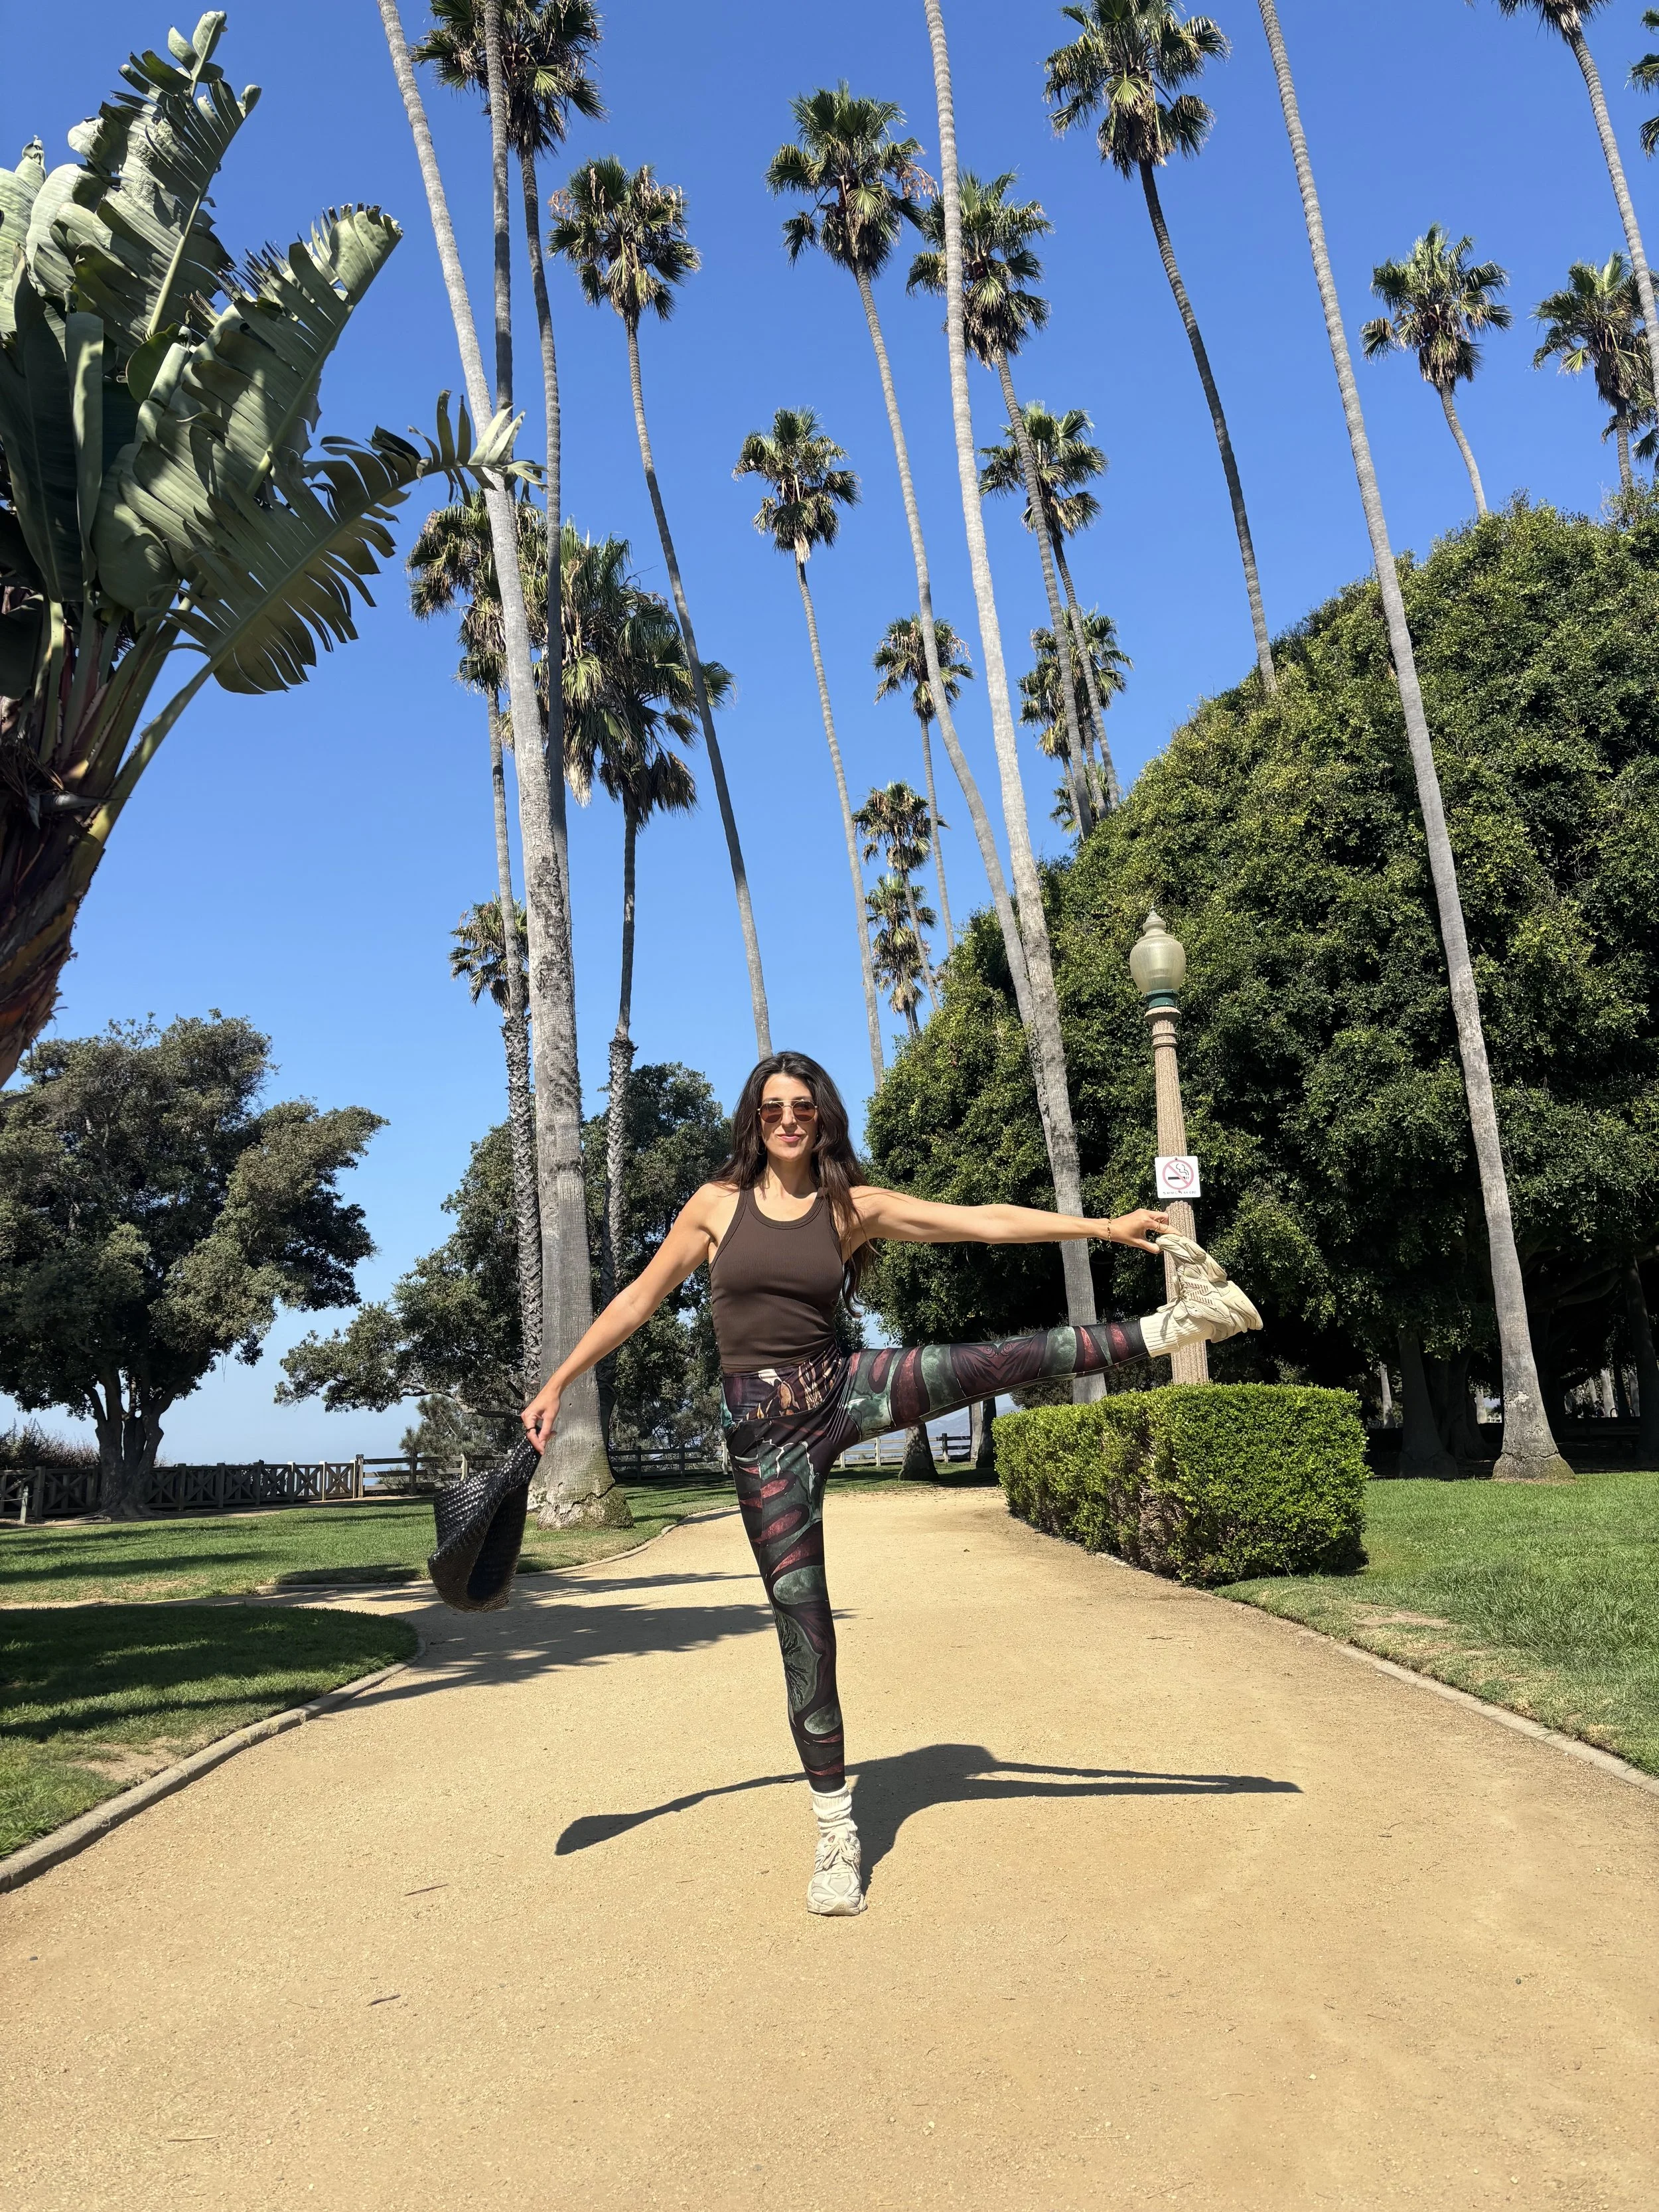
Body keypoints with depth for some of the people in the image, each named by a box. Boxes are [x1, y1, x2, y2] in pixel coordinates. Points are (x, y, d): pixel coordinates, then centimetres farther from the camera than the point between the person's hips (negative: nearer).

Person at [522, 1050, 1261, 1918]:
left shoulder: (853, 1206, 1)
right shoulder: (717, 1204, 1)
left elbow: (982, 1221, -3)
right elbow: (639, 1298, 7)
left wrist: (1104, 1226, -9)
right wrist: (557, 1382, 5)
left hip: (841, 1391, 1)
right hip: (763, 1429, -1)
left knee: (1004, 1361, -18)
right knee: (802, 1626, 2)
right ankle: (836, 1836, 16)